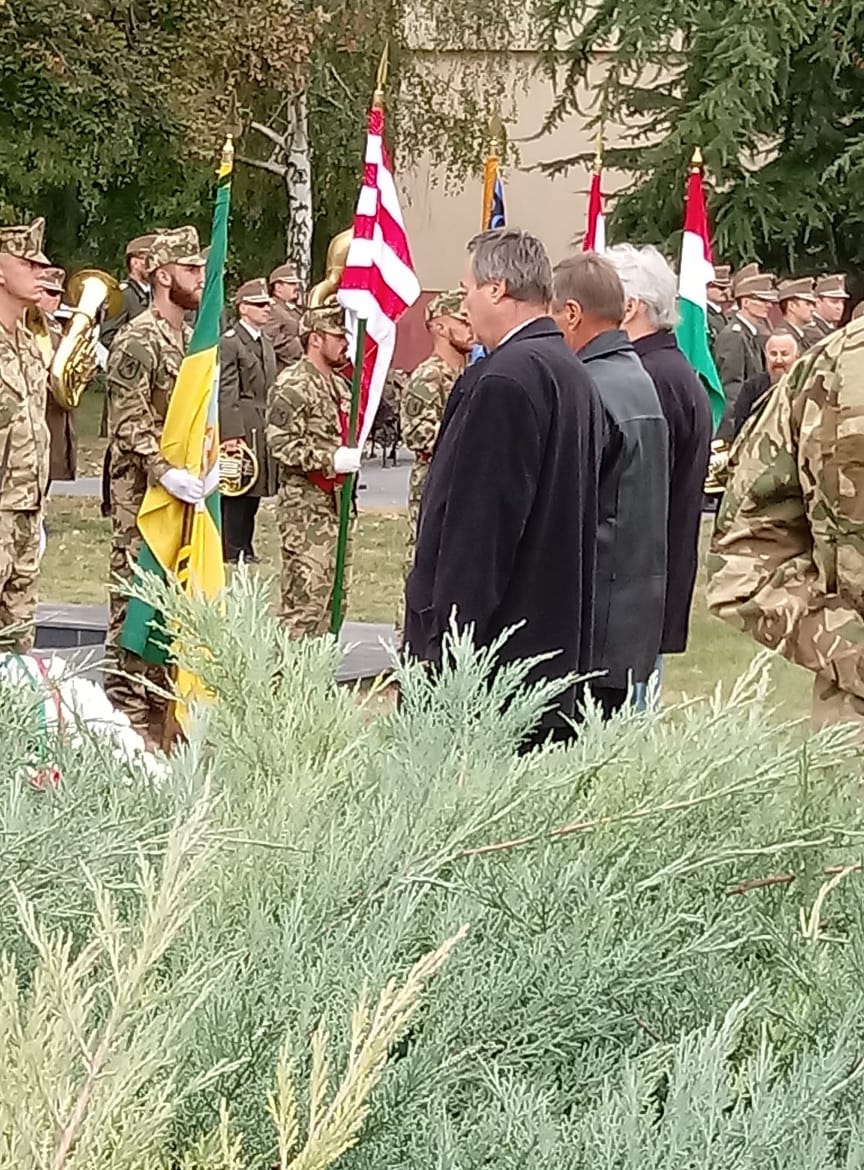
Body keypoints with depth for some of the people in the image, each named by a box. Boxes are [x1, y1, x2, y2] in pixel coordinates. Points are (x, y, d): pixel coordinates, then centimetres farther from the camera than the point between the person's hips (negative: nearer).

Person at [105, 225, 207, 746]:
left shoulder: (193, 336, 14)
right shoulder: (137, 341, -12)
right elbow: (129, 424, -18)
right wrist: (166, 472, -27)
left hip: (183, 490, 8)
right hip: (143, 491, -8)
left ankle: (160, 708, 20)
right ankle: (129, 715, -2)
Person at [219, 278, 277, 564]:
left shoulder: (266, 344, 18)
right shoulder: (229, 342, -9)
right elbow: (225, 393, -14)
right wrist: (229, 434, -20)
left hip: (262, 429, 8)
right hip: (240, 426, -8)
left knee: (254, 491, 11)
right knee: (236, 493, -6)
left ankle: (245, 548, 18)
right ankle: (231, 551, -2)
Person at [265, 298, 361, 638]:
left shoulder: (340, 385, 18)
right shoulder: (292, 385, -12)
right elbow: (280, 444, -21)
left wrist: (352, 454, 12)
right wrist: (331, 460, -22)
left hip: (337, 504, 9)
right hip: (305, 509, -9)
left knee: (334, 596, 12)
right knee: (305, 598, -11)